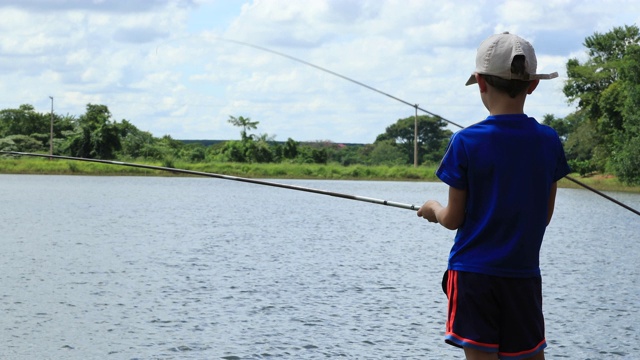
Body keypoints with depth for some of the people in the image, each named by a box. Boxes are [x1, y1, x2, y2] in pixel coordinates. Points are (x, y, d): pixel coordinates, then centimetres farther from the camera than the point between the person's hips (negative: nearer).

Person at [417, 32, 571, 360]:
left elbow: (453, 219, -5)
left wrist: (433, 209, 17)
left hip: (473, 271, -3)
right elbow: (545, 215, 7)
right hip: (524, 272, 3)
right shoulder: (549, 141, -1)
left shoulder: (466, 142, -11)